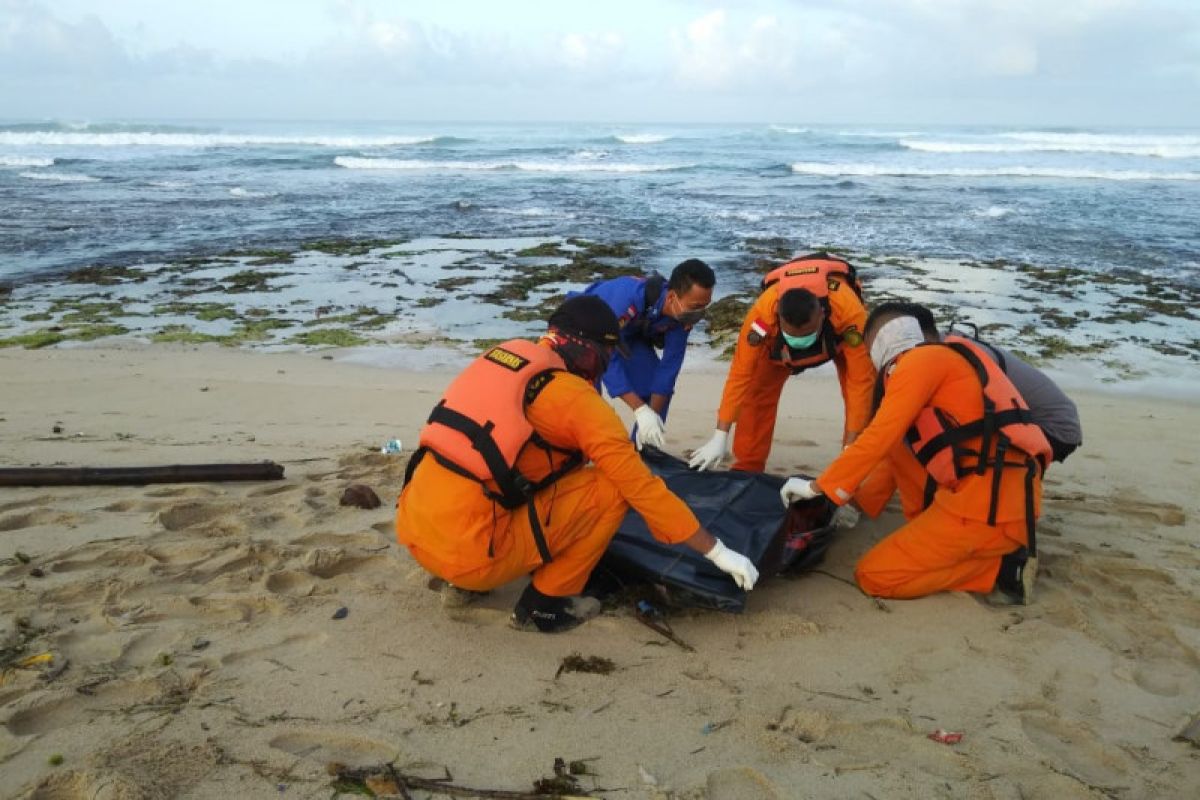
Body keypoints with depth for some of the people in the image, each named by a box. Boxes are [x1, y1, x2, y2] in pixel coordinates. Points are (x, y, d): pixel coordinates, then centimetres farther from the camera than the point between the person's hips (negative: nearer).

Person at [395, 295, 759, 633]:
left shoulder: (504, 355, 12)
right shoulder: (577, 398, -8)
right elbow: (643, 488, -6)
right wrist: (718, 552, 4)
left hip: (413, 530, 8)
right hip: (465, 551, -8)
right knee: (612, 487, -1)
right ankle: (544, 605, 7)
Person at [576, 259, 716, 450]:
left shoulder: (683, 312, -26)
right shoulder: (628, 298, -44)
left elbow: (669, 365, -20)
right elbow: (606, 356, -42)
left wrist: (653, 414, -25)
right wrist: (641, 411, -45)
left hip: (631, 333, 5)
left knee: (659, 390, -6)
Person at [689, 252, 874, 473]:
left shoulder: (850, 311, -46)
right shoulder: (762, 313, -42)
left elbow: (862, 379, -40)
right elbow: (741, 374, -35)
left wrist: (850, 448, -41)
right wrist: (720, 438, -34)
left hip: (838, 334, -1)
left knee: (868, 394, -18)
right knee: (757, 391, -12)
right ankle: (747, 467, 5)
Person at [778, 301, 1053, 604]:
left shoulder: (920, 360, -8)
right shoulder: (937, 359, 20)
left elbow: (879, 438, -14)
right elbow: (895, 449, 25)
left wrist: (817, 487, -4)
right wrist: (857, 502, 27)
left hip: (990, 504, -9)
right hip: (991, 492, 9)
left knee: (873, 576, -3)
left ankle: (1001, 564, -3)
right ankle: (932, 534, 10)